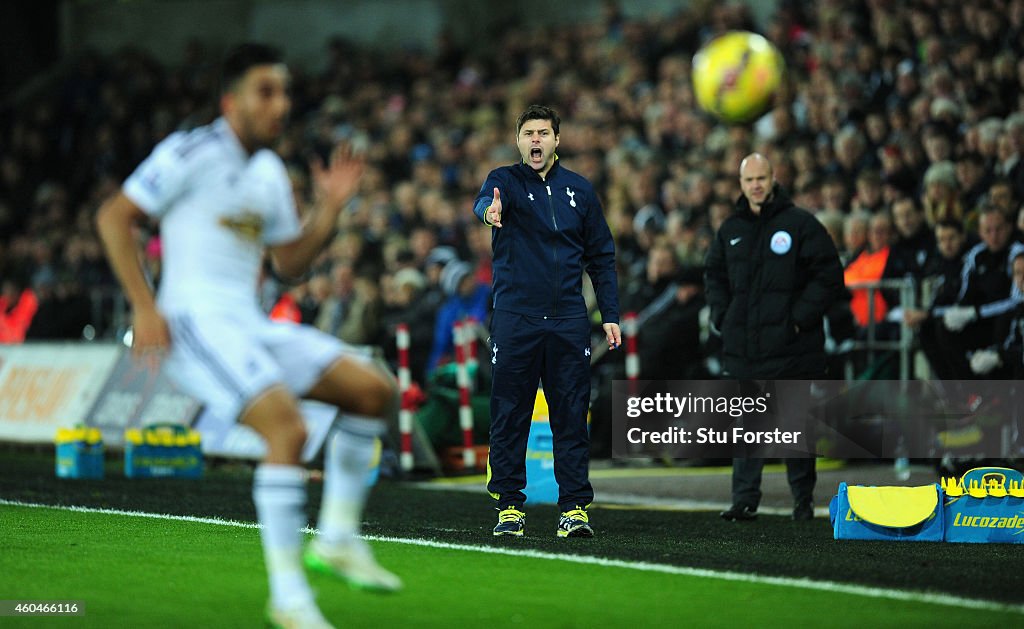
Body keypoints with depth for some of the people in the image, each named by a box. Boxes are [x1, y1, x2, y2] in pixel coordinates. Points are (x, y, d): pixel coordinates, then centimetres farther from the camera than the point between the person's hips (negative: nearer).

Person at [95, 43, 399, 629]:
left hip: (250, 325, 8)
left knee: (374, 389, 0)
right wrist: (145, 307, -13)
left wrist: (331, 207, 7)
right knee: (289, 427, -27)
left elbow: (291, 262, 23)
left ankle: (338, 537, 7)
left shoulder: (271, 173, 17)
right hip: (195, 320, -8)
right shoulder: (190, 153, -7)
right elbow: (113, 217, -7)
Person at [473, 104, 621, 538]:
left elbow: (601, 256, 15)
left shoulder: (579, 190, 11)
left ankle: (574, 507, 4)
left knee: (572, 416, 1)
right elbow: (486, 199, -22)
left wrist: (610, 315, 7)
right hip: (514, 318, -2)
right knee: (509, 416, 1)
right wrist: (489, 210, -47)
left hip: (568, 320, 2)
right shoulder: (506, 180, 3)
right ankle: (509, 506, 8)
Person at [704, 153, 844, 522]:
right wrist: (722, 317, 8)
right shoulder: (731, 231, 12)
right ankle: (744, 500, 4)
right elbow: (714, 276, 23)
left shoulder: (800, 224, -3)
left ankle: (803, 499, 13)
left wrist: (801, 317, -10)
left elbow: (829, 274, -5)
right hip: (742, 349, 4)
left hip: (791, 347, -4)